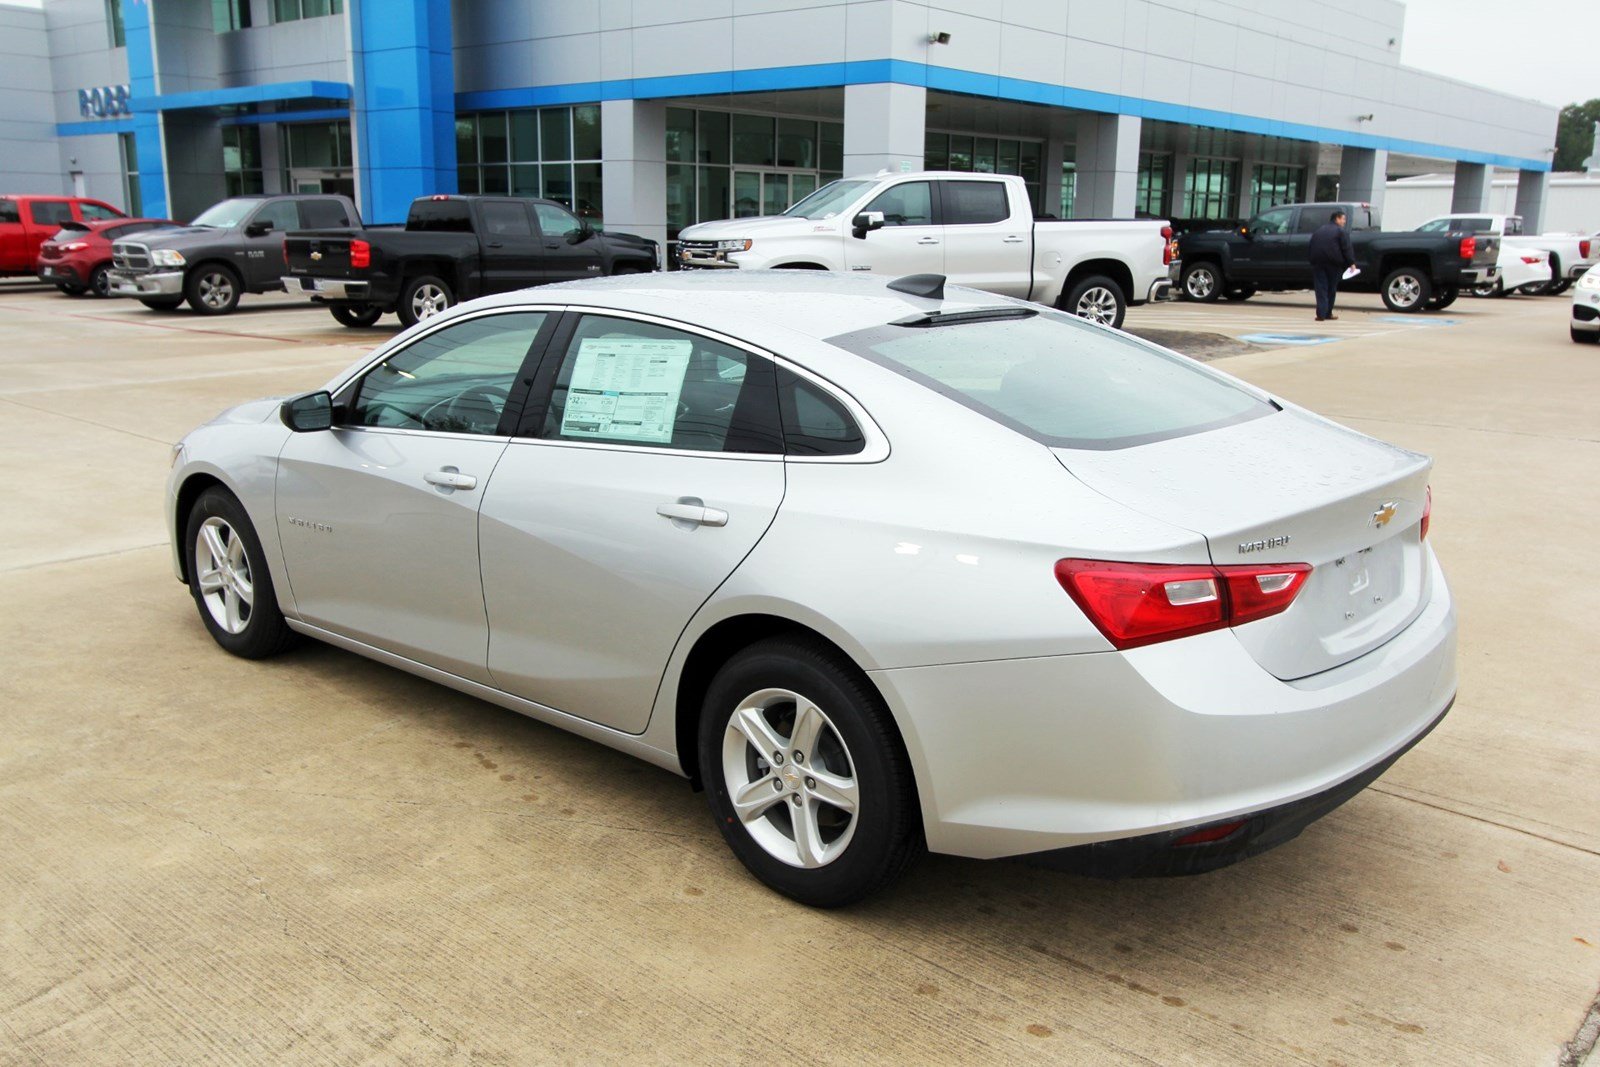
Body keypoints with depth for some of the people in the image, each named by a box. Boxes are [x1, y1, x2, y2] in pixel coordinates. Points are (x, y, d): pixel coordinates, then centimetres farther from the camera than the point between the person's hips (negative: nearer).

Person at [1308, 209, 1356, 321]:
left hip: (1318, 262, 3)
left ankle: (1321, 314, -13)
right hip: (1333, 262, -3)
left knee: (1321, 288, -1)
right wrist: (1351, 263, -8)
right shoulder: (1341, 231, 1)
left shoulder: (1319, 230, 19)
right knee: (1331, 288, 10)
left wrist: (1313, 261, 20)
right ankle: (1328, 313, 15)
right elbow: (1347, 248, -8)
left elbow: (1312, 246, 18)